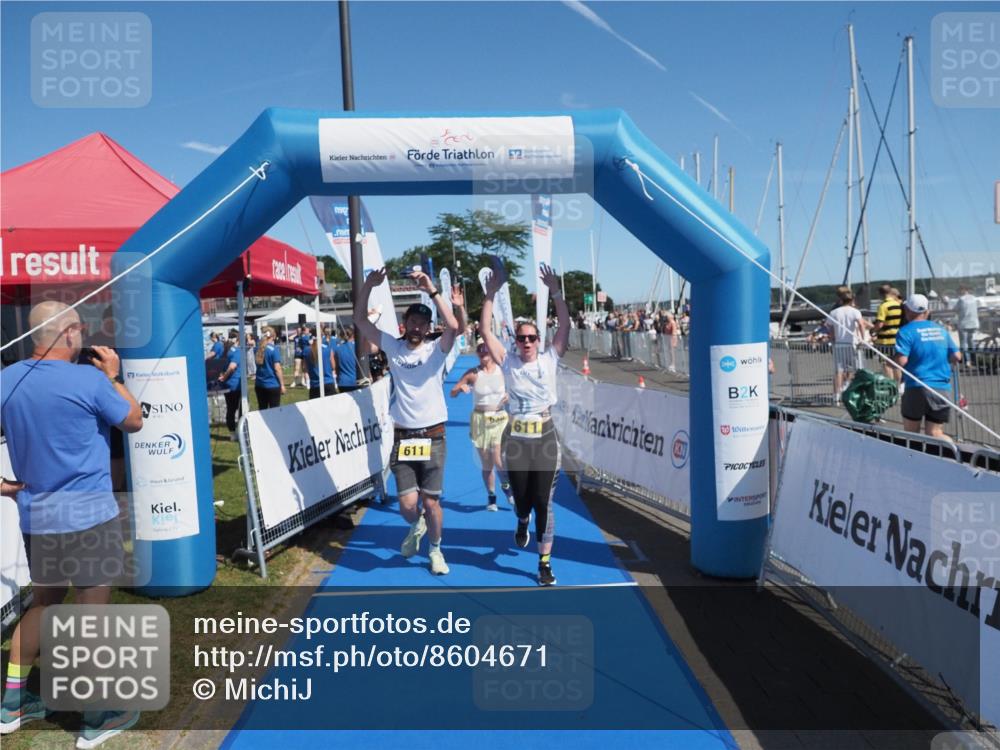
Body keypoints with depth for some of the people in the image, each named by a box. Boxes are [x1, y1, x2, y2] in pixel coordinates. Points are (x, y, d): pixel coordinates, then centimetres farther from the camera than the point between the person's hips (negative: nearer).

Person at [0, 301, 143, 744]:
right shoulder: (90, 379, -16)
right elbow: (134, 422, -2)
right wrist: (112, 377, 6)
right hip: (87, 513, -6)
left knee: (44, 600, 24)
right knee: (94, 609, 4)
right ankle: (98, 718, 15)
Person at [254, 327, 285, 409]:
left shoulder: (258, 348, 6)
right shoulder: (274, 349, -11)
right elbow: (277, 369, -13)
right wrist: (282, 384, -7)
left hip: (259, 384, 6)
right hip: (273, 385, -5)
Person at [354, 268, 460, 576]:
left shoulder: (436, 349, -3)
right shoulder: (392, 346, 3)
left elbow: (454, 326, -23)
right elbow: (360, 321, -1)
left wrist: (432, 290, -26)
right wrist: (368, 286, -14)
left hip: (433, 437, -1)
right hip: (402, 438, 1)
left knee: (431, 501, 4)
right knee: (407, 504, -3)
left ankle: (436, 550, 29)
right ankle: (416, 526, 34)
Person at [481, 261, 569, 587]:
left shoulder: (549, 359, 2)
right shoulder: (508, 362, 2)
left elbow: (565, 325, -6)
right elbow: (485, 330, -5)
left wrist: (555, 290, -13)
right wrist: (492, 292, -10)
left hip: (545, 436, -1)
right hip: (516, 438, 1)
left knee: (544, 502, 0)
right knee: (521, 498, 12)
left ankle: (545, 563, 10)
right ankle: (523, 520, 51)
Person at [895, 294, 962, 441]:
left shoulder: (906, 331, -7)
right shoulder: (941, 329, 11)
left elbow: (901, 361, -17)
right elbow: (957, 357, 12)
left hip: (917, 387, -5)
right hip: (942, 388, 5)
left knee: (911, 433, 10)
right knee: (935, 433, 7)